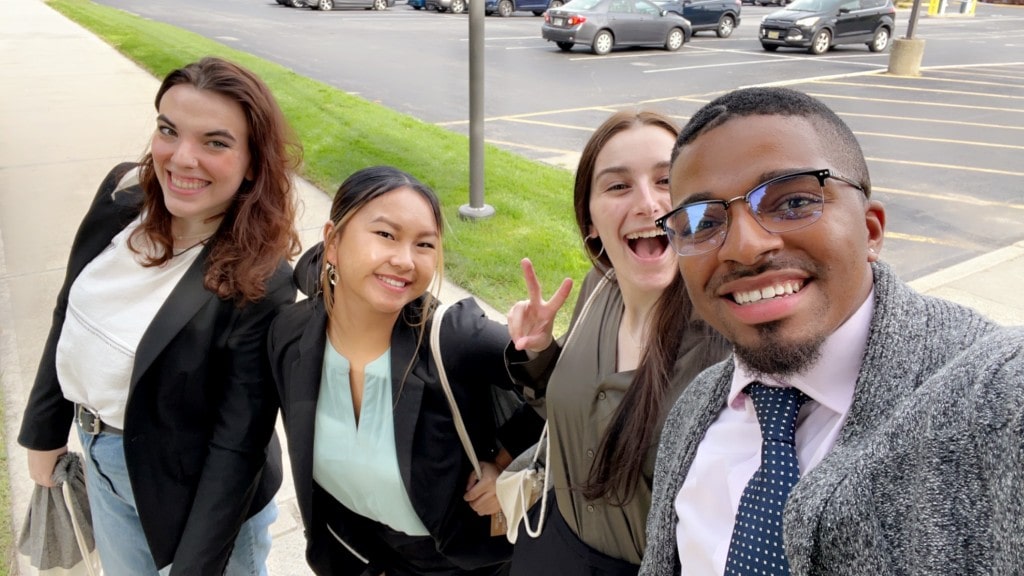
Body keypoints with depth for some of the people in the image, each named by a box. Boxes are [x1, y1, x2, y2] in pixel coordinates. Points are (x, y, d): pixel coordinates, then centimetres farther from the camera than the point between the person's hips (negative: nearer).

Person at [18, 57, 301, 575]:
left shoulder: (258, 285, -29)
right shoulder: (122, 193, -11)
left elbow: (236, 445, -23)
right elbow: (70, 318, 3)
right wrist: (45, 430, 11)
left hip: (194, 490, -6)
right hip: (100, 459, 6)